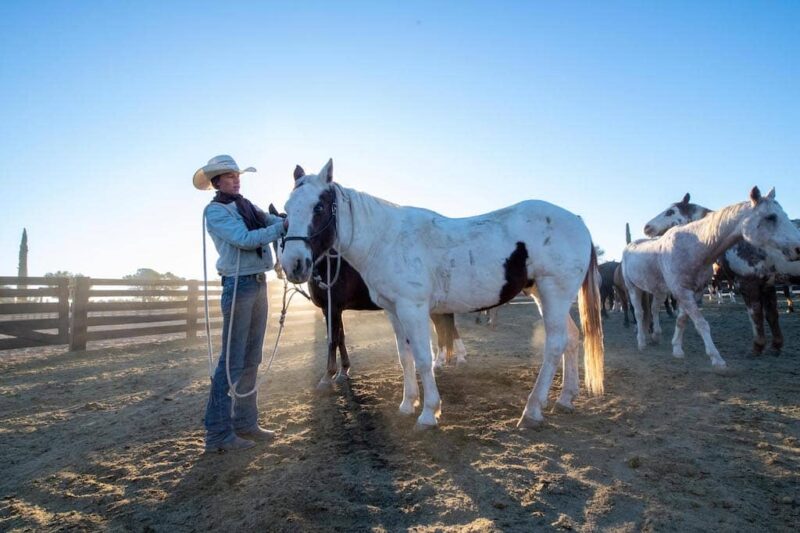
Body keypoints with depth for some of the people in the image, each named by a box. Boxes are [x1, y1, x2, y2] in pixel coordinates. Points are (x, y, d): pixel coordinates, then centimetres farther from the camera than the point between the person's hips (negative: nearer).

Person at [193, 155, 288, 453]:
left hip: (259, 284, 8)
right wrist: (282, 227, -17)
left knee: (251, 359, 12)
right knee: (232, 360, -5)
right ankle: (218, 434, 3)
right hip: (239, 286, -8)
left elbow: (273, 221, 5)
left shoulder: (247, 207, 16)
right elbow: (245, 239, -17)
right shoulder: (215, 211, -5)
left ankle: (245, 422, 22)